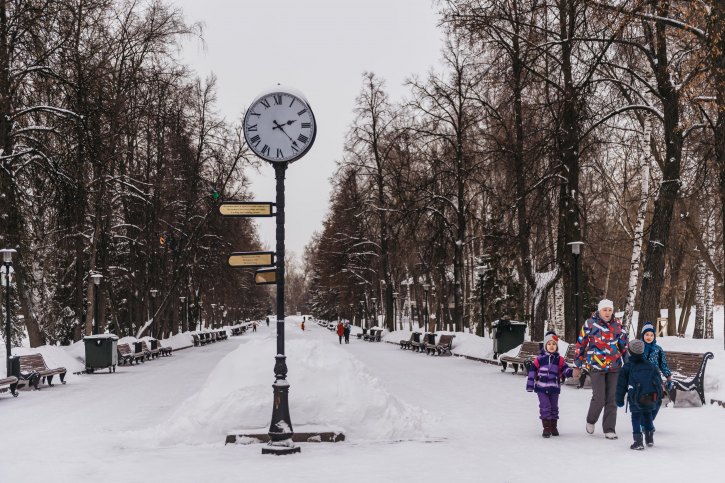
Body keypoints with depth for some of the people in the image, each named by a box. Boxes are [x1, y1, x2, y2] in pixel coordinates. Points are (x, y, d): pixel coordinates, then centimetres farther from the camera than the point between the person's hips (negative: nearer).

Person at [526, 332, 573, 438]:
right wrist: (530, 385, -2)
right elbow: (532, 370, -1)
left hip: (554, 388, 3)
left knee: (554, 407, 12)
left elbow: (565, 369, 2)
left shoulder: (559, 359, 4)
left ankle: (553, 427, 25)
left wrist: (570, 372, -22)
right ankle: (546, 428, 0)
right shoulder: (540, 359, -3)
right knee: (545, 406, -7)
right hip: (541, 387, -3)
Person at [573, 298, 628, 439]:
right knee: (599, 399, -8)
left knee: (611, 399, 3)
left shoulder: (617, 325, 7)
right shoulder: (590, 324, -2)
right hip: (596, 367, -3)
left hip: (614, 367, 3)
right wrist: (577, 366, 6)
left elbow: (624, 346, 18)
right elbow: (580, 345, 4)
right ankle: (591, 421, 20)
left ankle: (609, 429, 11)